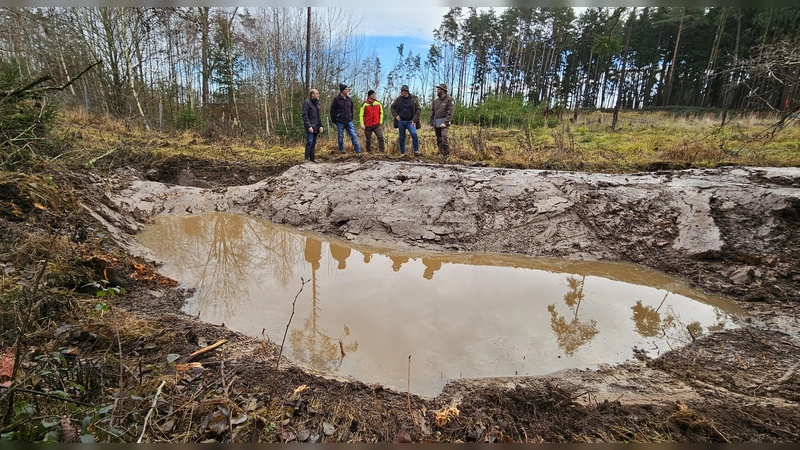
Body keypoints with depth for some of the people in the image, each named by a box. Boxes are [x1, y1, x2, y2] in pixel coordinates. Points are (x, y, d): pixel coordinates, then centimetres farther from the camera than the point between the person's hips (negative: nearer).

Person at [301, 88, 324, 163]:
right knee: (309, 142, -12)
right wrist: (309, 126, -20)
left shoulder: (317, 103, 17)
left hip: (316, 127, 8)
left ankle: (312, 158, 15)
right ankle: (307, 159, -10)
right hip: (310, 127, -8)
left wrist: (320, 126, 11)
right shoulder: (307, 103, -8)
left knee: (313, 143, 9)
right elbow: (305, 116, -13)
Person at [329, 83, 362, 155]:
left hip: (349, 121, 3)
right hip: (340, 122, -3)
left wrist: (351, 118, 12)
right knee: (340, 137, 7)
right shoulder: (336, 99, -5)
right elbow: (332, 110, -3)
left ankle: (358, 151, -3)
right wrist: (334, 120, -5)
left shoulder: (349, 99, 9)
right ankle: (341, 150, 20)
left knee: (353, 136, -3)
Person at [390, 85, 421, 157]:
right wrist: (395, 115, 1)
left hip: (410, 121, -2)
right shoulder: (398, 99, 4)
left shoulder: (413, 99, -2)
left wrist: (414, 120, -9)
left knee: (414, 134, -22)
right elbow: (392, 107, 17)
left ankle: (416, 151, -11)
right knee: (402, 137, 7)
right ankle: (402, 153, 19)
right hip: (401, 121, 3)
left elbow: (418, 109, -1)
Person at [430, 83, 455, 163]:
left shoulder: (449, 99, -3)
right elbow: (432, 112, 19)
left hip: (444, 122, -6)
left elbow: (450, 112, -11)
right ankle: (441, 154, 21)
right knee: (439, 140, 9)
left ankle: (446, 155, -17)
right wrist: (432, 124, 14)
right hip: (436, 123, 6)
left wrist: (445, 123, -20)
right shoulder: (435, 100, 16)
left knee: (444, 137, -23)